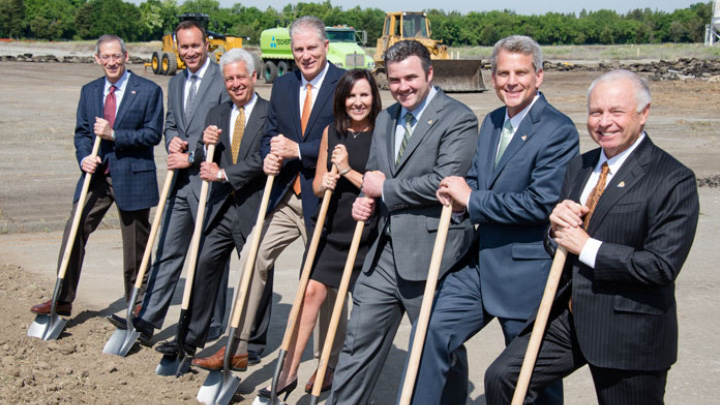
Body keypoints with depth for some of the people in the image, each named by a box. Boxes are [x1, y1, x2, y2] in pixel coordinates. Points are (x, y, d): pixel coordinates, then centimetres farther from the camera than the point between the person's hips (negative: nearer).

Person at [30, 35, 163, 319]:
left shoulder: (149, 91, -5)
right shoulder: (89, 91, 11)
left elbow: (153, 134, -9)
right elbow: (82, 132, 13)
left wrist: (114, 135, -18)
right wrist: (84, 157, -7)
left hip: (133, 176, -4)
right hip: (96, 175, 4)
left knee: (136, 242, 7)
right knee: (74, 232, -1)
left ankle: (138, 304, 23)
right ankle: (63, 300, 9)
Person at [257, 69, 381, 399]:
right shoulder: (331, 132, 7)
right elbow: (317, 185, 12)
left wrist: (348, 171, -17)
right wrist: (325, 183, -10)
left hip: (368, 232, -3)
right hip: (333, 229, 4)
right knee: (312, 292, -4)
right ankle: (289, 372, 3)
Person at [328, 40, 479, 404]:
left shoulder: (458, 119, -10)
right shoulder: (385, 119, 15)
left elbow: (444, 182, -22)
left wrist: (385, 188, -12)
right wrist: (366, 200, 1)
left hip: (430, 255, -7)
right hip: (385, 252, 7)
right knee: (360, 340, 13)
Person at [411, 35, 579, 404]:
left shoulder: (559, 131, -15)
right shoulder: (492, 122, 11)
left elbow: (541, 203, -24)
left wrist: (472, 200, -16)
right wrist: (459, 193, -8)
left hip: (527, 272, -7)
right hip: (480, 262, 7)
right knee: (433, 331, 2)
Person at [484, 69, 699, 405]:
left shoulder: (674, 180, -14)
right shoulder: (579, 166, 9)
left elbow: (663, 264, -22)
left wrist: (587, 247, -19)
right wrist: (556, 228, -10)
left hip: (629, 331, -6)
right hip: (569, 314, 6)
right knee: (502, 377, -1)